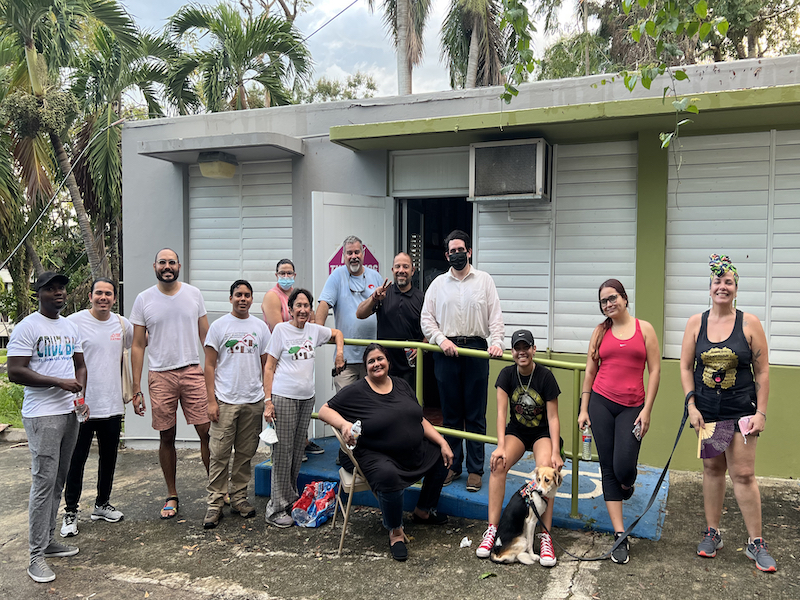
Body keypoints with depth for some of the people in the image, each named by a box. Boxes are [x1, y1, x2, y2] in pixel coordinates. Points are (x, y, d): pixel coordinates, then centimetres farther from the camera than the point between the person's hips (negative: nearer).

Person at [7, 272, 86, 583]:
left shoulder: (71, 327, 15)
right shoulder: (27, 327, -8)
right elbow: (15, 372, -15)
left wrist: (81, 394, 3)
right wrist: (59, 382, -17)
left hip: (70, 412, 7)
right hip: (42, 415, -7)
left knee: (58, 480, 12)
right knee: (44, 482, -8)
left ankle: (48, 540, 23)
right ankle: (36, 555, 0)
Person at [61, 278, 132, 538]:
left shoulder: (122, 324, 6)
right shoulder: (74, 322, -9)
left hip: (112, 406, 5)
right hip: (81, 406, -5)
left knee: (109, 458, 16)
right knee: (76, 460, 4)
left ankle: (102, 504, 33)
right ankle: (70, 512, 18)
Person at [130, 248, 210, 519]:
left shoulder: (194, 294, 6)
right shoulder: (144, 299, 3)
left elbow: (206, 337, 10)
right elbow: (138, 346, 4)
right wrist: (136, 389, 0)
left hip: (193, 372, 0)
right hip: (160, 377, 0)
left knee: (208, 432, -3)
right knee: (167, 437, 7)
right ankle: (172, 495, 21)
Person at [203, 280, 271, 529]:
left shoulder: (260, 327, 9)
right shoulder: (219, 326, 1)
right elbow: (210, 366, 0)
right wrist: (211, 400, -7)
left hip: (253, 401, 3)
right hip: (225, 400, -3)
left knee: (245, 453, 10)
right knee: (219, 453, -2)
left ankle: (239, 497, 22)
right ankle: (215, 503, 6)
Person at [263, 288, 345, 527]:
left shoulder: (314, 330, 10)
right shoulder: (281, 329, -3)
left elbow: (337, 333, 31)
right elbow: (269, 367, -3)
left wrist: (340, 352, 13)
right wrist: (268, 401, -10)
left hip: (307, 398, 5)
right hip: (283, 397, -5)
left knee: (298, 452, 11)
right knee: (283, 451, -4)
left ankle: (291, 499, 23)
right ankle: (276, 508, 3)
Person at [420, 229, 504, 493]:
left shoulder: (484, 280, 8)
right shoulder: (438, 283, 11)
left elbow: (495, 315, 1)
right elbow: (426, 318, 7)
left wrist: (496, 341, -15)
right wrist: (442, 340, -8)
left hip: (476, 349, -1)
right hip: (446, 351, 2)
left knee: (475, 414, 2)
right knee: (450, 412, 8)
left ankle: (475, 469, 10)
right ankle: (452, 465, 19)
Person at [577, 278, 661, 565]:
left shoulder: (644, 329, 3)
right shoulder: (600, 331, 8)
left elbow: (655, 371, 1)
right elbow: (590, 371, 11)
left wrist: (647, 409, -5)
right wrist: (584, 408, 7)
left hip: (632, 407, -2)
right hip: (601, 403, 2)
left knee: (623, 468, -10)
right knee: (608, 469, 2)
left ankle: (627, 486, 31)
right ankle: (620, 536, 8)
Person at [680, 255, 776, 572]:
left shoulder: (749, 323, -4)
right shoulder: (696, 323, 2)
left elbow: (762, 371, -2)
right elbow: (686, 367, 4)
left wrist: (761, 412, -6)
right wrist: (691, 406, -4)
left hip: (740, 410, -2)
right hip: (706, 410, 2)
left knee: (743, 473, -2)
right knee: (712, 468, 11)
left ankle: (756, 543, 12)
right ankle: (712, 534, 23)